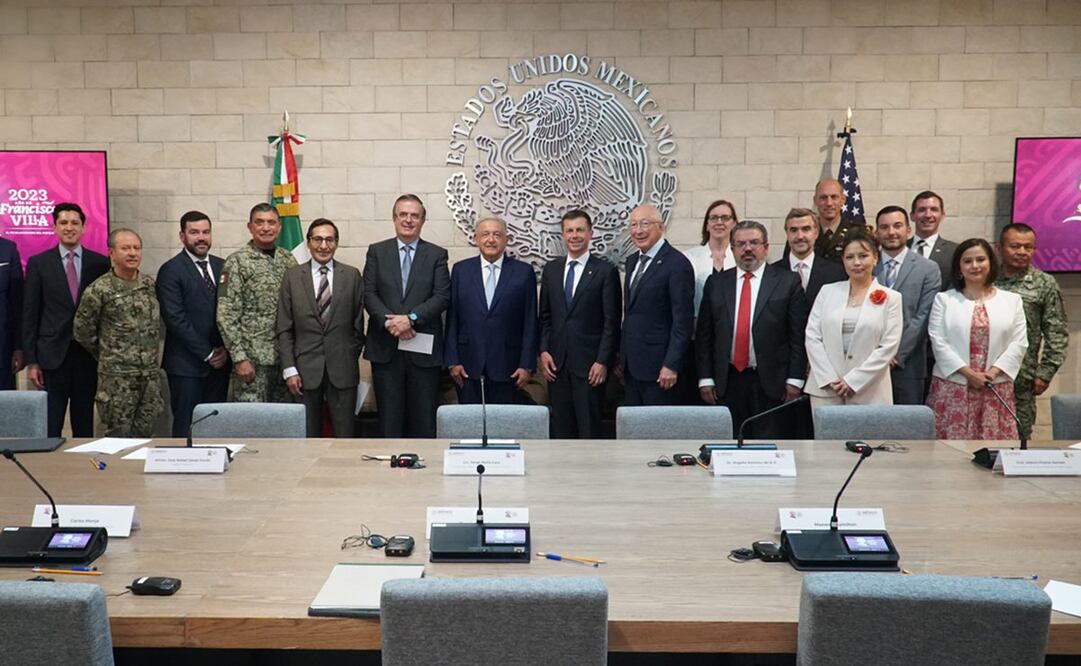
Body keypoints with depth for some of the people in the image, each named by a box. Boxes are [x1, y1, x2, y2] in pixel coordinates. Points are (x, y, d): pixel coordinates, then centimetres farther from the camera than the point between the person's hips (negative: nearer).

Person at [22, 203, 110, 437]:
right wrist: (31, 361, -2)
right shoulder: (38, 263, 4)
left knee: (85, 425, 9)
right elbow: (30, 314, 3)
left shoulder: (100, 263, 4)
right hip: (52, 355, -1)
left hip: (89, 355, 1)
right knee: (49, 428, 2)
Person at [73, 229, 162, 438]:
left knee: (145, 434, 8)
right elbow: (82, 330, -1)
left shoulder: (150, 285, 7)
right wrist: (106, 354, 8)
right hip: (116, 376, -4)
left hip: (151, 374, 4)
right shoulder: (99, 290, -8)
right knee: (118, 436, 2)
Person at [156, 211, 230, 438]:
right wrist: (207, 353, -10)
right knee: (186, 428, -1)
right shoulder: (171, 271, -4)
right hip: (187, 364, -5)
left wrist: (225, 349, -2)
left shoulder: (222, 266, 12)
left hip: (219, 361, 5)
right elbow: (175, 319, -11)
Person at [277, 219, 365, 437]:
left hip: (342, 370, 0)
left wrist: (351, 360, 7)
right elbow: (284, 328, 3)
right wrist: (289, 369, -3)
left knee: (345, 435, 3)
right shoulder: (292, 276, 4)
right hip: (305, 370, 0)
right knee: (308, 438, 7)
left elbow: (358, 323, 8)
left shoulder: (352, 275, 4)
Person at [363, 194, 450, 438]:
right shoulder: (377, 252, 10)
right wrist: (389, 321, -14)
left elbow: (442, 296, -3)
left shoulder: (437, 255, 7)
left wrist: (411, 318, -16)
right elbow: (368, 293, 2)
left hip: (423, 349, -1)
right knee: (389, 417, 5)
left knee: (424, 419, 3)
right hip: (385, 347, 1)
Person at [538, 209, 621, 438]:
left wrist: (603, 361, -10)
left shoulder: (606, 270, -2)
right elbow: (545, 316, 13)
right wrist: (544, 351, 2)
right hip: (557, 363, 4)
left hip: (589, 364, -4)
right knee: (560, 427, 7)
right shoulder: (551, 269, 11)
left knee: (589, 428, 1)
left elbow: (612, 322, -4)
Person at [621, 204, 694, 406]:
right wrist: (621, 357, 15)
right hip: (631, 365, 8)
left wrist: (671, 365, -18)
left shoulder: (677, 264, -12)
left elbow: (683, 320, -15)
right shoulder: (632, 261, 14)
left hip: (658, 367, -8)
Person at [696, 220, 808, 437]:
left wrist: (795, 380, -5)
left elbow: (798, 335, 0)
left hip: (771, 382, -2)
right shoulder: (716, 283, 9)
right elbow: (703, 335, 9)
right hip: (727, 382, 2)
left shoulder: (788, 281, 2)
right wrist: (705, 379, 3)